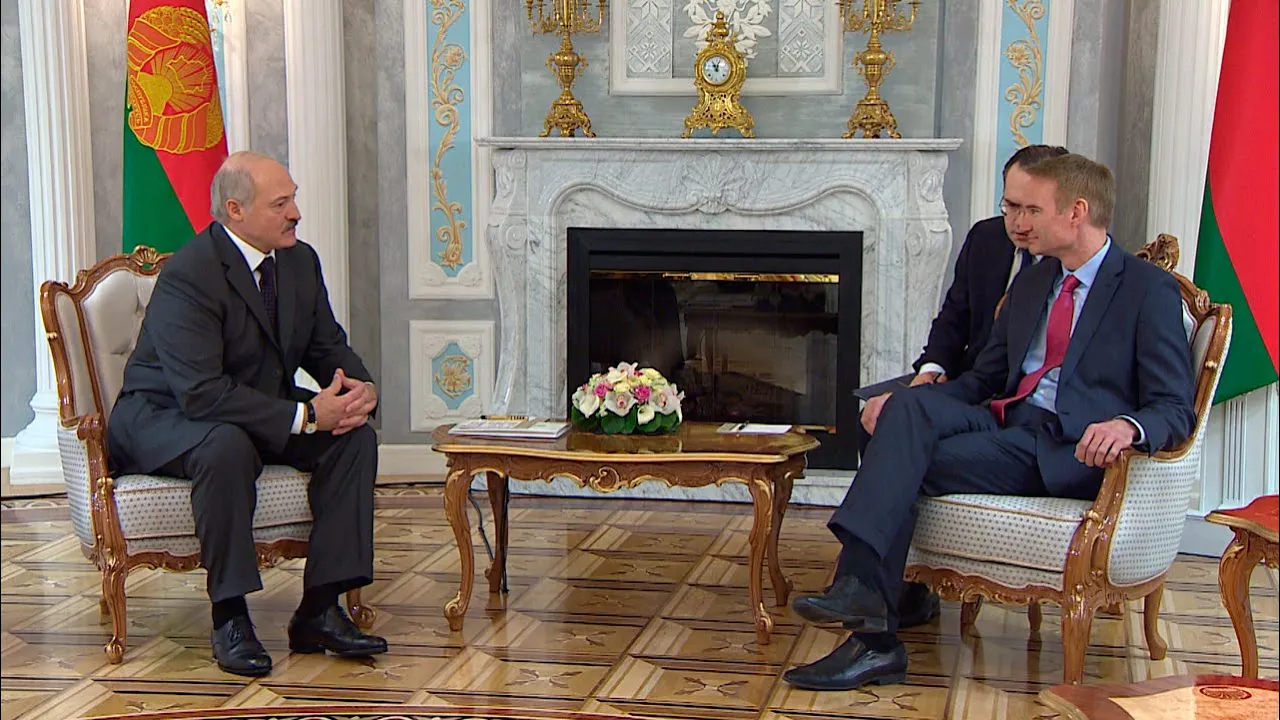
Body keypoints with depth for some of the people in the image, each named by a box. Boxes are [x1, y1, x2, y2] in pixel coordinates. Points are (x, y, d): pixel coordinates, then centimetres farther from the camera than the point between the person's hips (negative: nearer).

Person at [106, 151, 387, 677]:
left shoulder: (300, 261, 1)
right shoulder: (187, 275, -24)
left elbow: (328, 347, 8)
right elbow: (201, 393, -33)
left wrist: (361, 388, -17)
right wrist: (305, 415, -34)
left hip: (262, 410, 7)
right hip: (163, 419, -7)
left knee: (356, 436, -15)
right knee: (228, 447, -39)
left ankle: (319, 610, -14)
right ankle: (229, 617, -25)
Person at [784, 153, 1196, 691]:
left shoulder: (1150, 289, -1)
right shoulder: (1031, 284, 22)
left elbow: (1175, 410, -7)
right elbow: (982, 379, 22)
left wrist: (1127, 426, -31)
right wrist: (903, 403, 3)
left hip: (1071, 450, -6)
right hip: (1004, 425, 7)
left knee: (906, 456, -24)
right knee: (909, 409, -24)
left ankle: (875, 641, -25)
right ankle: (860, 583, -35)